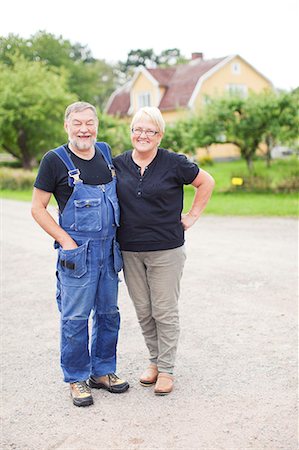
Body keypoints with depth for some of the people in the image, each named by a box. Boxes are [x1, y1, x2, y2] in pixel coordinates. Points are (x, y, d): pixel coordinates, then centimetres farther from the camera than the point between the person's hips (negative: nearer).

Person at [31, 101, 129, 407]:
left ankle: (103, 370, 29)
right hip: (77, 252, -5)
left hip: (109, 249, 6)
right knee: (75, 317, 2)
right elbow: (37, 208, -6)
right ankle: (77, 379, 18)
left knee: (108, 312, 13)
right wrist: (66, 242, -13)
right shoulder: (55, 160, -8)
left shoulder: (105, 152, 7)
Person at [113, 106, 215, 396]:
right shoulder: (118, 164, 4)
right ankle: (154, 361, 29)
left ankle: (166, 369, 15)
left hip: (166, 250, -3)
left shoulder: (173, 163, -6)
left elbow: (206, 182, 5)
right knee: (143, 312, 12)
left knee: (165, 312, 1)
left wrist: (192, 217, 1)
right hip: (130, 252, 4)